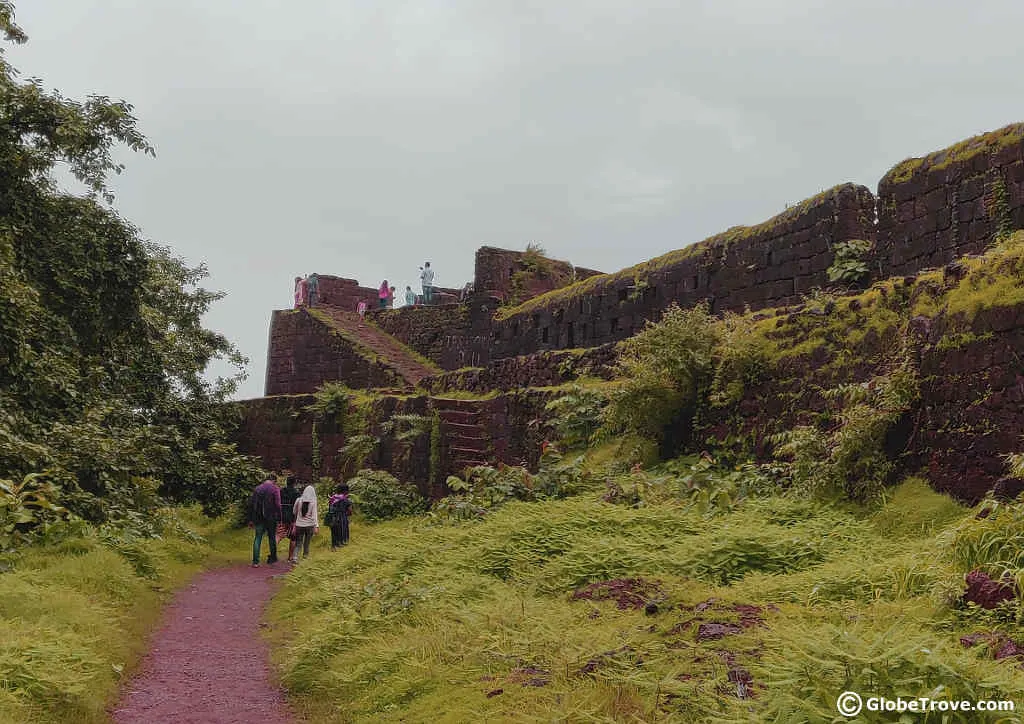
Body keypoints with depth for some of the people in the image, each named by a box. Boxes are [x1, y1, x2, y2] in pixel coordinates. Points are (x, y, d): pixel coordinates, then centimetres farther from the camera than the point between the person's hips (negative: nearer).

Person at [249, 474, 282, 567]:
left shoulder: (257, 488, 9)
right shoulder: (275, 489, -6)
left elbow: (251, 504, 9)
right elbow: (277, 505, -13)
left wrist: (251, 519, 13)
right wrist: (279, 518, -8)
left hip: (258, 518, 3)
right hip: (271, 518, -3)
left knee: (258, 538, 5)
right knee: (272, 537, 13)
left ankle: (255, 561, -3)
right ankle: (273, 558, 24)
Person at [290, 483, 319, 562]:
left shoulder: (299, 500, -4)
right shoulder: (313, 502, -10)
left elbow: (294, 511, 7)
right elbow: (314, 515, -12)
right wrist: (316, 526, -11)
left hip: (299, 524, 1)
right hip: (309, 524, -1)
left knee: (298, 542, 4)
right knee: (307, 541, 20)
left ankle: (295, 557, -14)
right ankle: (305, 554, 36)